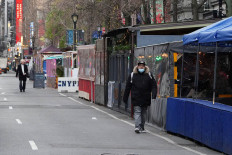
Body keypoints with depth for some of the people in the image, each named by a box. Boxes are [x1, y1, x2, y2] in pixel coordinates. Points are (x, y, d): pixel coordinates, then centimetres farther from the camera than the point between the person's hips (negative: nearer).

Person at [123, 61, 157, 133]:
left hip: (145, 99, 2)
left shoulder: (149, 75, 7)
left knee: (143, 113, 10)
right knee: (137, 112, -11)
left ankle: (142, 127, 19)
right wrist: (125, 98, 7)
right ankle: (137, 127, -18)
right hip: (136, 98, -2)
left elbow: (154, 85, 4)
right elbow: (128, 87, 7)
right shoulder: (132, 75, 4)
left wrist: (154, 94, -12)